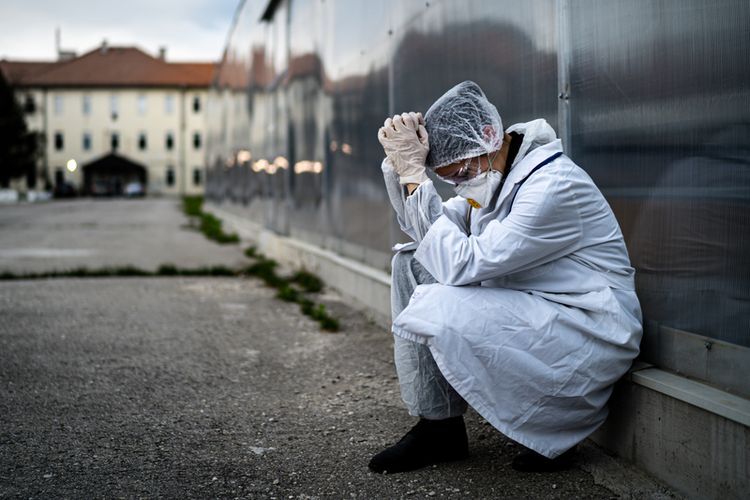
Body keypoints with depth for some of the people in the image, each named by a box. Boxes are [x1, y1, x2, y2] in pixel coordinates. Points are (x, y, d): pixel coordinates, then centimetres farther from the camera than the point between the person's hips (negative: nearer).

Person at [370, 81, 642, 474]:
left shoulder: (553, 187, -24)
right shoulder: (490, 171, 5)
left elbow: (463, 264, -28)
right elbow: (427, 232, 6)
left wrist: (414, 172, -25)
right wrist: (401, 163, -8)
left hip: (591, 333, -10)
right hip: (527, 308, 10)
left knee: (434, 308, -26)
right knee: (411, 262, 2)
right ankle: (436, 427, 2)